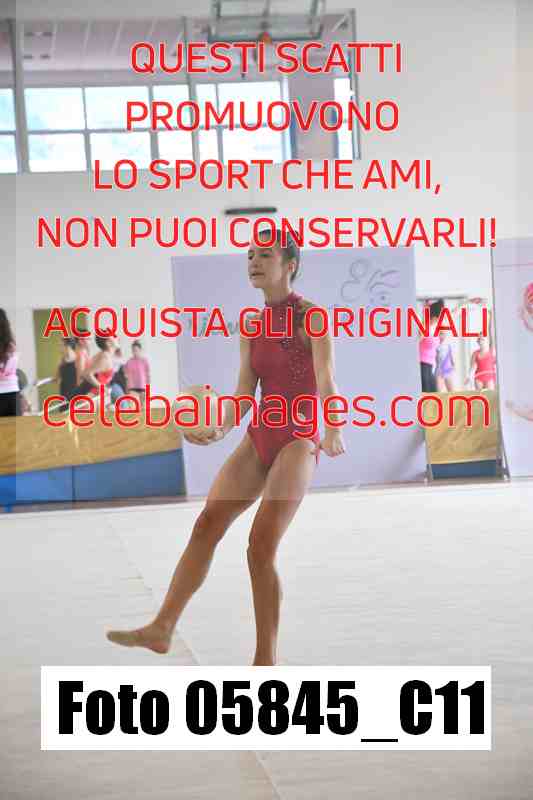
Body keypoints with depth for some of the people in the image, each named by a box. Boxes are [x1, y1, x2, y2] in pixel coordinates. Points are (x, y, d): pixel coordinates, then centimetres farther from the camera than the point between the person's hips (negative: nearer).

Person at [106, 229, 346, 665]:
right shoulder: (252, 325, 12)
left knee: (261, 547, -12)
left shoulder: (310, 316, -8)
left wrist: (334, 432, -37)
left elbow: (326, 382, -20)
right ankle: (162, 628, -6)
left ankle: (266, 661, -2)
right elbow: (245, 392, 10)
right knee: (207, 524, -5)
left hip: (298, 439, -7)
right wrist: (219, 431, -6)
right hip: (259, 436, 7)